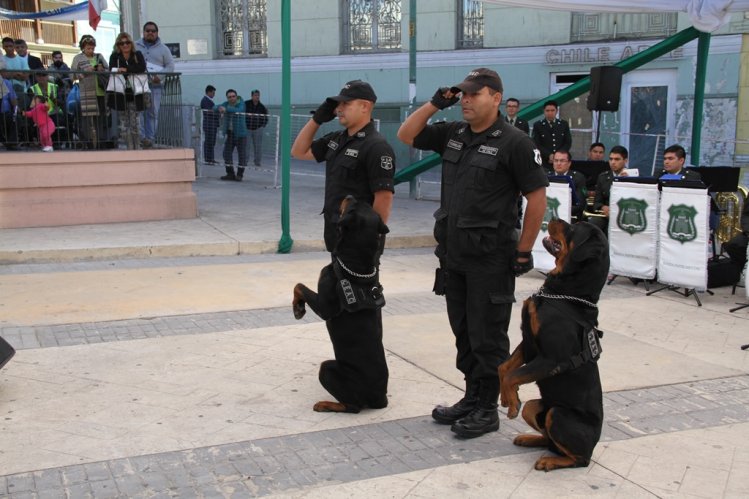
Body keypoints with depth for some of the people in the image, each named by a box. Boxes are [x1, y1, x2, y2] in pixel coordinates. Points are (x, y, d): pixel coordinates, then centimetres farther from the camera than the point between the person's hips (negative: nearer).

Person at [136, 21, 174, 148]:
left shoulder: (163, 49, 13)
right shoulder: (135, 46, 15)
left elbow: (170, 65, 6)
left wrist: (160, 76, -10)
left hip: (155, 85, 0)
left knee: (153, 113, -1)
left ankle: (150, 138, 3)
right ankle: (141, 137, -10)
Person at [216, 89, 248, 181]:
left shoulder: (241, 104, -8)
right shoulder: (226, 104, 7)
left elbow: (238, 110, -29)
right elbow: (215, 107, -4)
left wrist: (226, 109, -41)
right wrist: (219, 108, -28)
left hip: (240, 133, -5)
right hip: (229, 133, 5)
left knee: (242, 154, -3)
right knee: (227, 153, 4)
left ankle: (239, 174, 6)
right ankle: (230, 174, 14)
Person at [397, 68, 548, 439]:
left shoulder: (514, 142, -10)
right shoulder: (453, 133, 10)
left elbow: (537, 198, -10)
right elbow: (406, 135, 15)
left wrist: (522, 252, -10)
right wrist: (435, 104, 2)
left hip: (491, 258, -7)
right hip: (453, 254, 7)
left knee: (487, 337, 2)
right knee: (463, 333, 16)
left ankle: (487, 409, 14)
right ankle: (472, 398, 29)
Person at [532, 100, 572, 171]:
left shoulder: (564, 124, 12)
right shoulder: (537, 125, 5)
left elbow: (568, 143, 9)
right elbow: (536, 144, -1)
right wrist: (549, 155, -13)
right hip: (544, 162, -2)